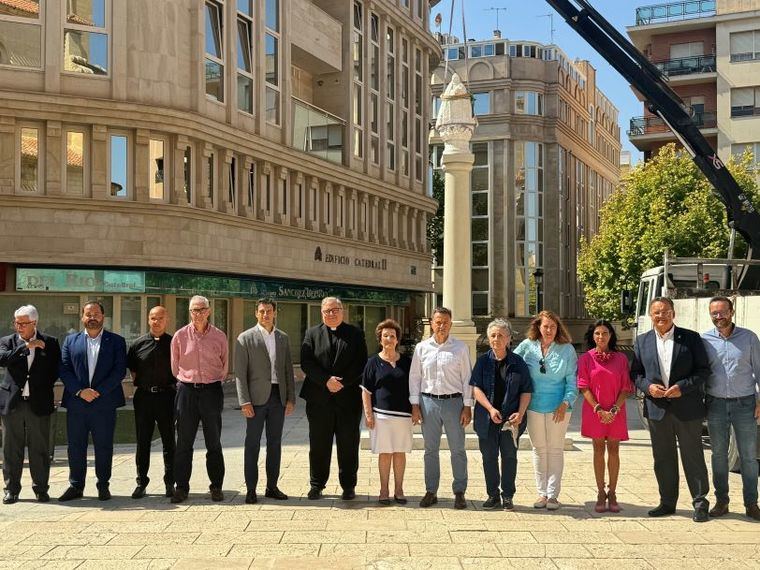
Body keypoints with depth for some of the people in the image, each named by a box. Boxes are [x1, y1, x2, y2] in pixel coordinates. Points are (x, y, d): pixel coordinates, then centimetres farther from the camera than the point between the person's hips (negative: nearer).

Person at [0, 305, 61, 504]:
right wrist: (26, 346, -17)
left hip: (39, 403, -1)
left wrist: (42, 387, -3)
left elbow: (56, 370, 7)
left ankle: (41, 489, 15)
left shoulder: (50, 343, 4)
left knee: (40, 449, 4)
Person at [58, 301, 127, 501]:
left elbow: (120, 370, -4)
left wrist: (99, 391, -13)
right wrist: (80, 391, -11)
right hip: (76, 403, 2)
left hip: (105, 402, -1)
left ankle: (103, 486, 16)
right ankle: (76, 486, 17)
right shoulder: (71, 341, 11)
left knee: (104, 447, 4)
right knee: (75, 446, 6)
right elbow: (64, 370, 2)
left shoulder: (116, 341, 5)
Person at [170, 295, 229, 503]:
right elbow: (175, 367, 11)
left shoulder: (219, 336, 2)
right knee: (184, 443, 3)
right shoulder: (180, 336, 1)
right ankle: (181, 487, 11)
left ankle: (216, 486, 14)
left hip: (212, 390, 0)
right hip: (187, 391, 0)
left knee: (214, 443, 5)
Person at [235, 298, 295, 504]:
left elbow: (288, 370, 13)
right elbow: (240, 372, -6)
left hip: (278, 398, 4)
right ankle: (251, 489, 7)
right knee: (252, 445, 1)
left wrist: (291, 398, 6)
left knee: (275, 443, 9)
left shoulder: (283, 338, 12)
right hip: (256, 397, -4)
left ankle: (272, 487, 17)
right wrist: (244, 401, -13)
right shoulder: (245, 338, -1)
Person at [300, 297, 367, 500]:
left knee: (348, 444, 5)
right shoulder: (312, 334, 8)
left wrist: (343, 382, -13)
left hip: (348, 397, -1)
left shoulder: (355, 334, 6)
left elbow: (361, 363, -2)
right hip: (319, 398, 1)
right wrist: (326, 380, -14)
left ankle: (348, 485, 16)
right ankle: (316, 485, 18)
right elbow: (306, 363, -2)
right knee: (319, 445, 7)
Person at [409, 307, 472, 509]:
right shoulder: (422, 348, 6)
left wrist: (467, 407, -3)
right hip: (428, 401, 2)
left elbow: (467, 378, 2)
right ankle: (431, 491, 17)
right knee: (431, 449, 8)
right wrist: (415, 405, 2)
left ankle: (459, 492, 13)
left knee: (457, 449, 3)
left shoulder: (461, 348, 3)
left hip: (454, 402, -1)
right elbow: (414, 377, 8)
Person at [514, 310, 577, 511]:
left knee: (555, 450, 3)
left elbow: (572, 381, -1)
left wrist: (565, 404, -13)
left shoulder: (567, 349, -2)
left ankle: (553, 494, 9)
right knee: (539, 449, 9)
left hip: (558, 407, -2)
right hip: (534, 406, 2)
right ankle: (542, 493, 17)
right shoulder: (527, 346, 1)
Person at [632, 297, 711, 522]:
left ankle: (700, 503, 14)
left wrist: (683, 387, -15)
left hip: (687, 408, -3)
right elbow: (635, 373, 9)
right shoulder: (642, 341, 8)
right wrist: (648, 387, -10)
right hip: (657, 408, 3)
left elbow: (704, 370, -2)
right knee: (663, 459, 11)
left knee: (693, 457, 3)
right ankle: (667, 502, 21)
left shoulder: (691, 338, 0)